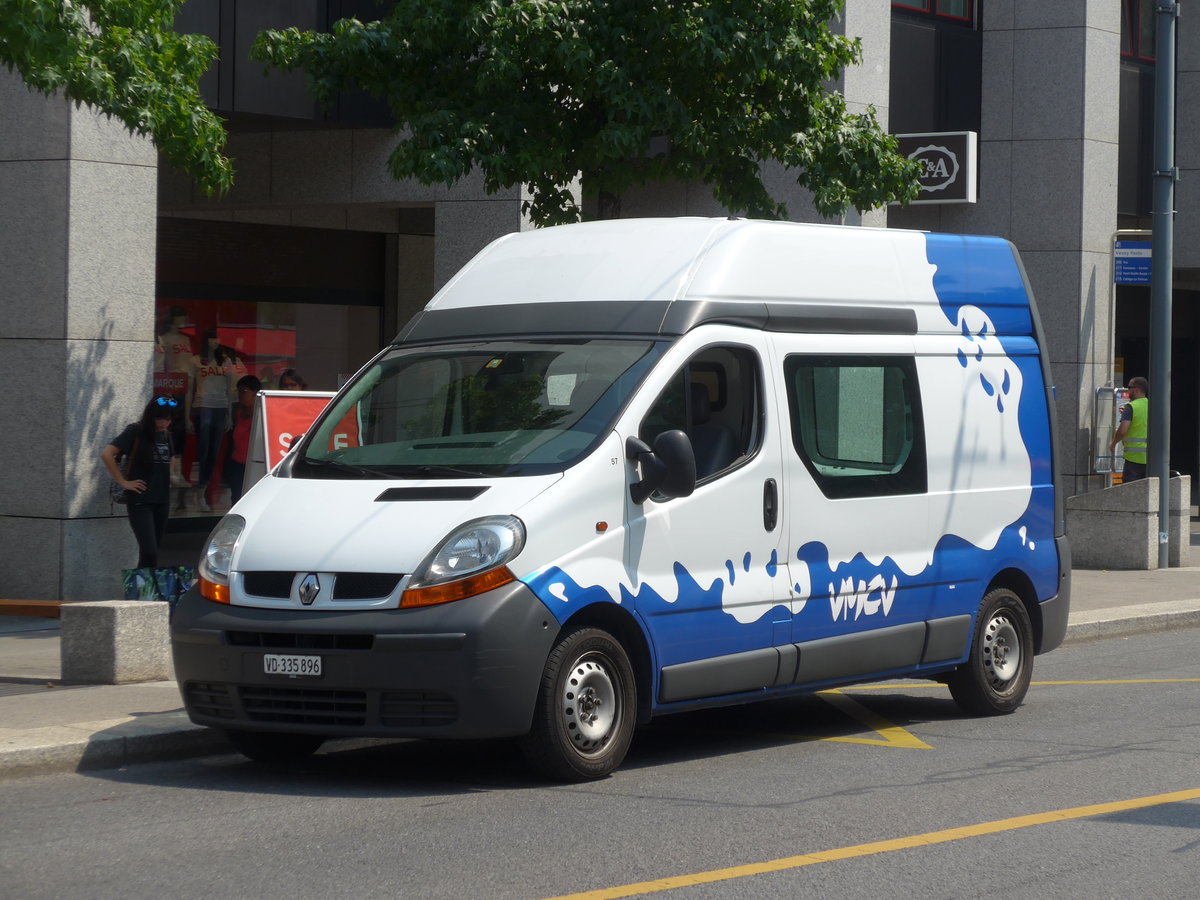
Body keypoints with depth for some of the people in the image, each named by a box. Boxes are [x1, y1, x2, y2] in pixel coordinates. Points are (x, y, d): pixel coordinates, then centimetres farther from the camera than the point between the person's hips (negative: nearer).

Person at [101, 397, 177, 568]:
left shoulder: (165, 434, 12)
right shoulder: (135, 432, -9)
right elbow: (107, 454, -17)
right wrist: (123, 482, -15)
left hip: (162, 501, 7)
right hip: (140, 501, -7)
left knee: (152, 552, 8)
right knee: (149, 552, -17)